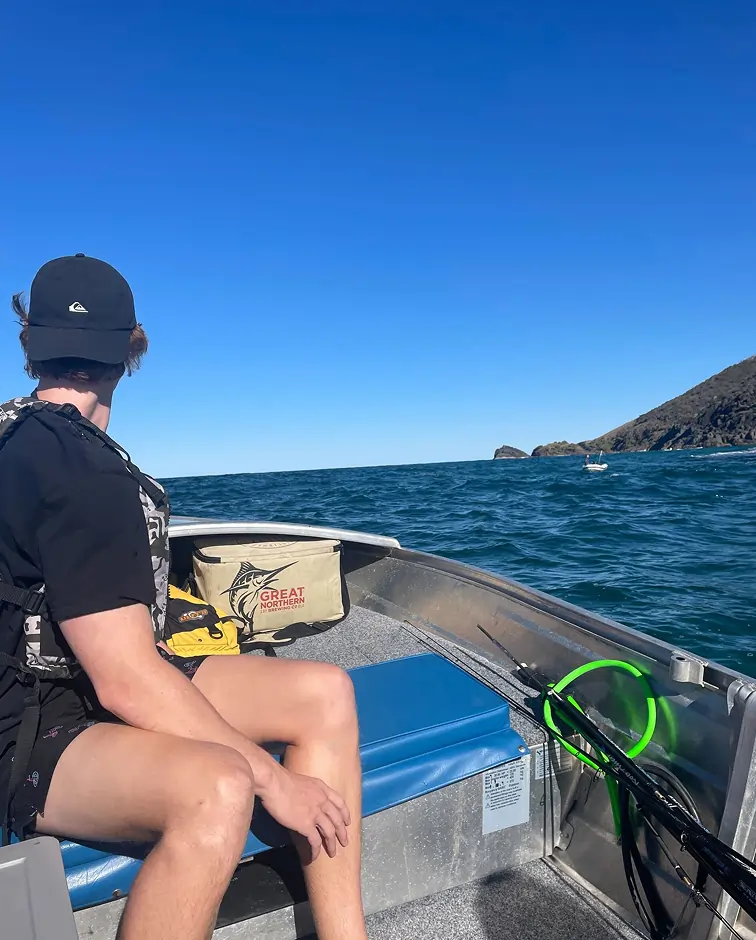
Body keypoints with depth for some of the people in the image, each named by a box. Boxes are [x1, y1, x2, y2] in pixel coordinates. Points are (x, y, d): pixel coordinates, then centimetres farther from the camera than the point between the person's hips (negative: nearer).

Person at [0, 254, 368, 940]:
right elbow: (127, 682, -26)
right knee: (216, 788, -40)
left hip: (75, 679, 9)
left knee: (325, 692, -4)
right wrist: (272, 779, -19)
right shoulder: (78, 468, -23)